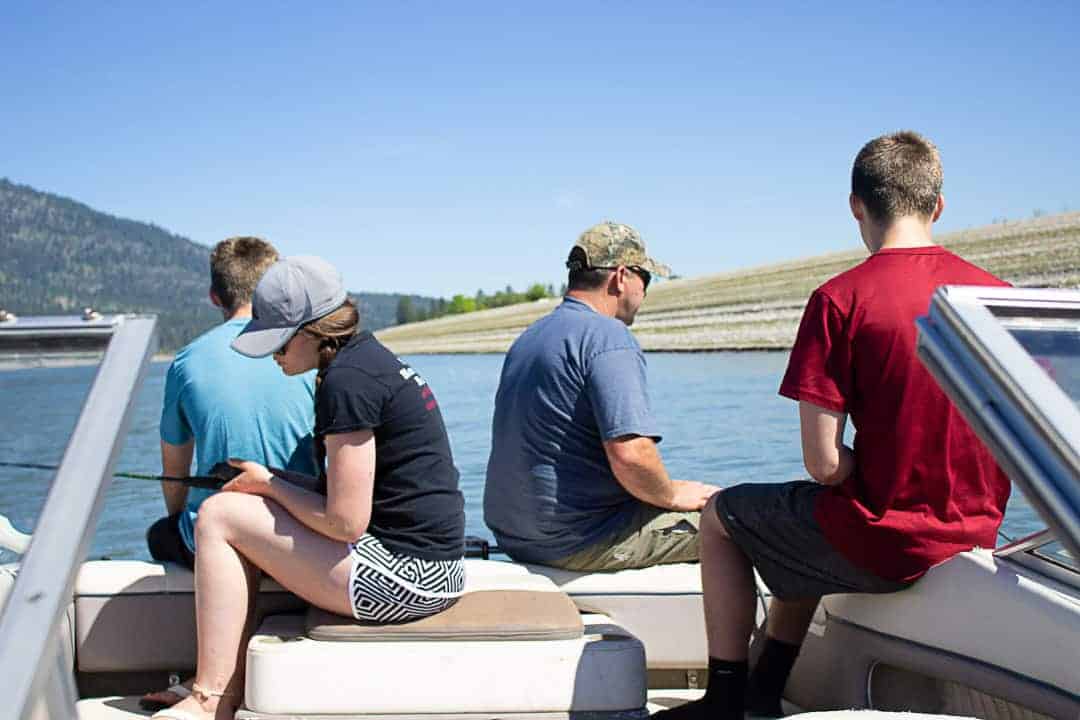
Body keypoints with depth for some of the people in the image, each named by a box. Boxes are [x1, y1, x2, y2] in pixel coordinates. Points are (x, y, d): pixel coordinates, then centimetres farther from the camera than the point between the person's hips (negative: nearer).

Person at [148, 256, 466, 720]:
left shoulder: (346, 381, -18)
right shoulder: (370, 356, 13)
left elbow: (344, 522, -18)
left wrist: (269, 484, -2)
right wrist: (272, 485, 11)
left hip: (398, 577, -10)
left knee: (218, 516, -2)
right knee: (248, 526, 21)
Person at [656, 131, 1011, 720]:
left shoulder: (839, 299, -14)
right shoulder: (997, 294, 1)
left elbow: (824, 464, -17)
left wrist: (869, 472, 5)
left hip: (881, 541, -6)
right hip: (975, 534, 6)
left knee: (721, 517, 21)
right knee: (804, 525, 35)